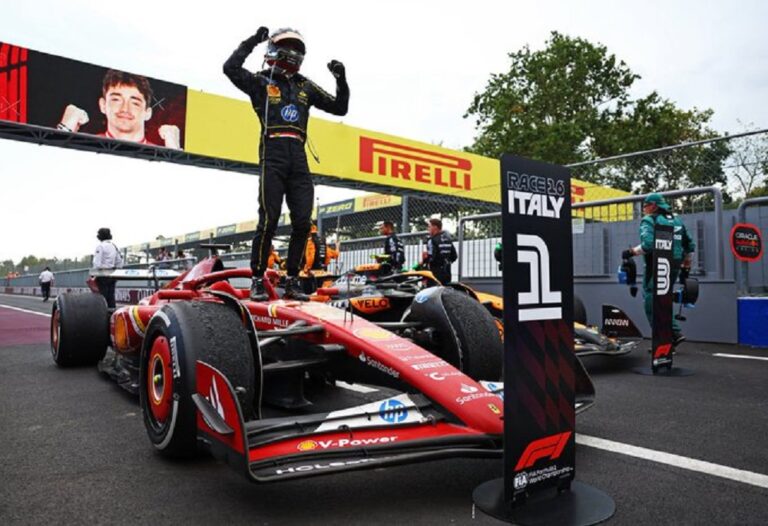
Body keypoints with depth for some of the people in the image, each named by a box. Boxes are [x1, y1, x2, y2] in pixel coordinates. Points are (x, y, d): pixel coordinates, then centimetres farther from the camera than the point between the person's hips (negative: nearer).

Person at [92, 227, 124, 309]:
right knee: (111, 295, 8)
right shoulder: (114, 246, 11)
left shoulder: (100, 246, -9)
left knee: (103, 295, -3)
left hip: (103, 274, -6)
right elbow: (120, 262, 11)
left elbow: (97, 263, -14)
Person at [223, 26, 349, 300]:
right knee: (269, 220, -9)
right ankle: (258, 280, 1)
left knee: (302, 223, -1)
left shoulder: (306, 86, 21)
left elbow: (339, 108, 22)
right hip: (273, 154, -4)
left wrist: (341, 80, 8)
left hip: (298, 158, 5)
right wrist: (252, 41, -2)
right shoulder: (261, 81, 10)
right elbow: (230, 68, -7)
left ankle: (292, 281, 9)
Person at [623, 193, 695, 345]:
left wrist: (631, 252, -10)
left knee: (652, 303, -3)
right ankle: (675, 333, 15)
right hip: (674, 267, 8)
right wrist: (686, 263, 29)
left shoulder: (649, 220, -7)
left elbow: (648, 244, -23)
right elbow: (690, 244, 19)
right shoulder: (676, 219, 16)